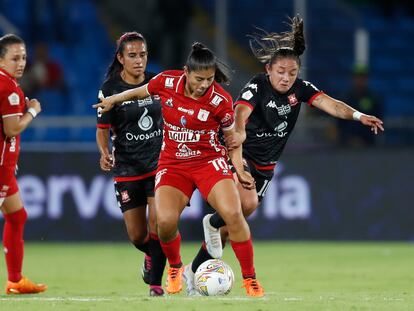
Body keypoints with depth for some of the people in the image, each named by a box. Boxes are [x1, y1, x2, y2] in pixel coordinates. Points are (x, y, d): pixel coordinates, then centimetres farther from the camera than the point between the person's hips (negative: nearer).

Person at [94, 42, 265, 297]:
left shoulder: (220, 100, -14)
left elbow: (232, 136, 3)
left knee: (233, 213, -23)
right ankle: (175, 268, 13)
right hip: (172, 163, 1)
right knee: (165, 220, -21)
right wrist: (114, 100, 27)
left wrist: (239, 169, -7)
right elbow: (141, 92, 14)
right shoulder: (166, 83, -10)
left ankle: (250, 279, -6)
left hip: (209, 160, -1)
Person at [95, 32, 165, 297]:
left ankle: (155, 282, -5)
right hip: (127, 168, -1)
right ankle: (152, 255, 38)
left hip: (159, 162, 1)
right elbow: (102, 129, -4)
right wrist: (105, 153, -22)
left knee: (159, 223, -15)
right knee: (137, 236, 4)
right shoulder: (110, 89, -6)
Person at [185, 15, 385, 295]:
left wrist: (357, 115, -39)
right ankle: (212, 223, 3)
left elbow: (328, 103, -21)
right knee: (247, 204, -30)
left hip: (265, 166, 6)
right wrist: (239, 133, -62)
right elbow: (240, 112, -39)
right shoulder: (257, 87, -20)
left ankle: (195, 271, 22)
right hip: (240, 155, -5)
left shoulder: (300, 89, -6)